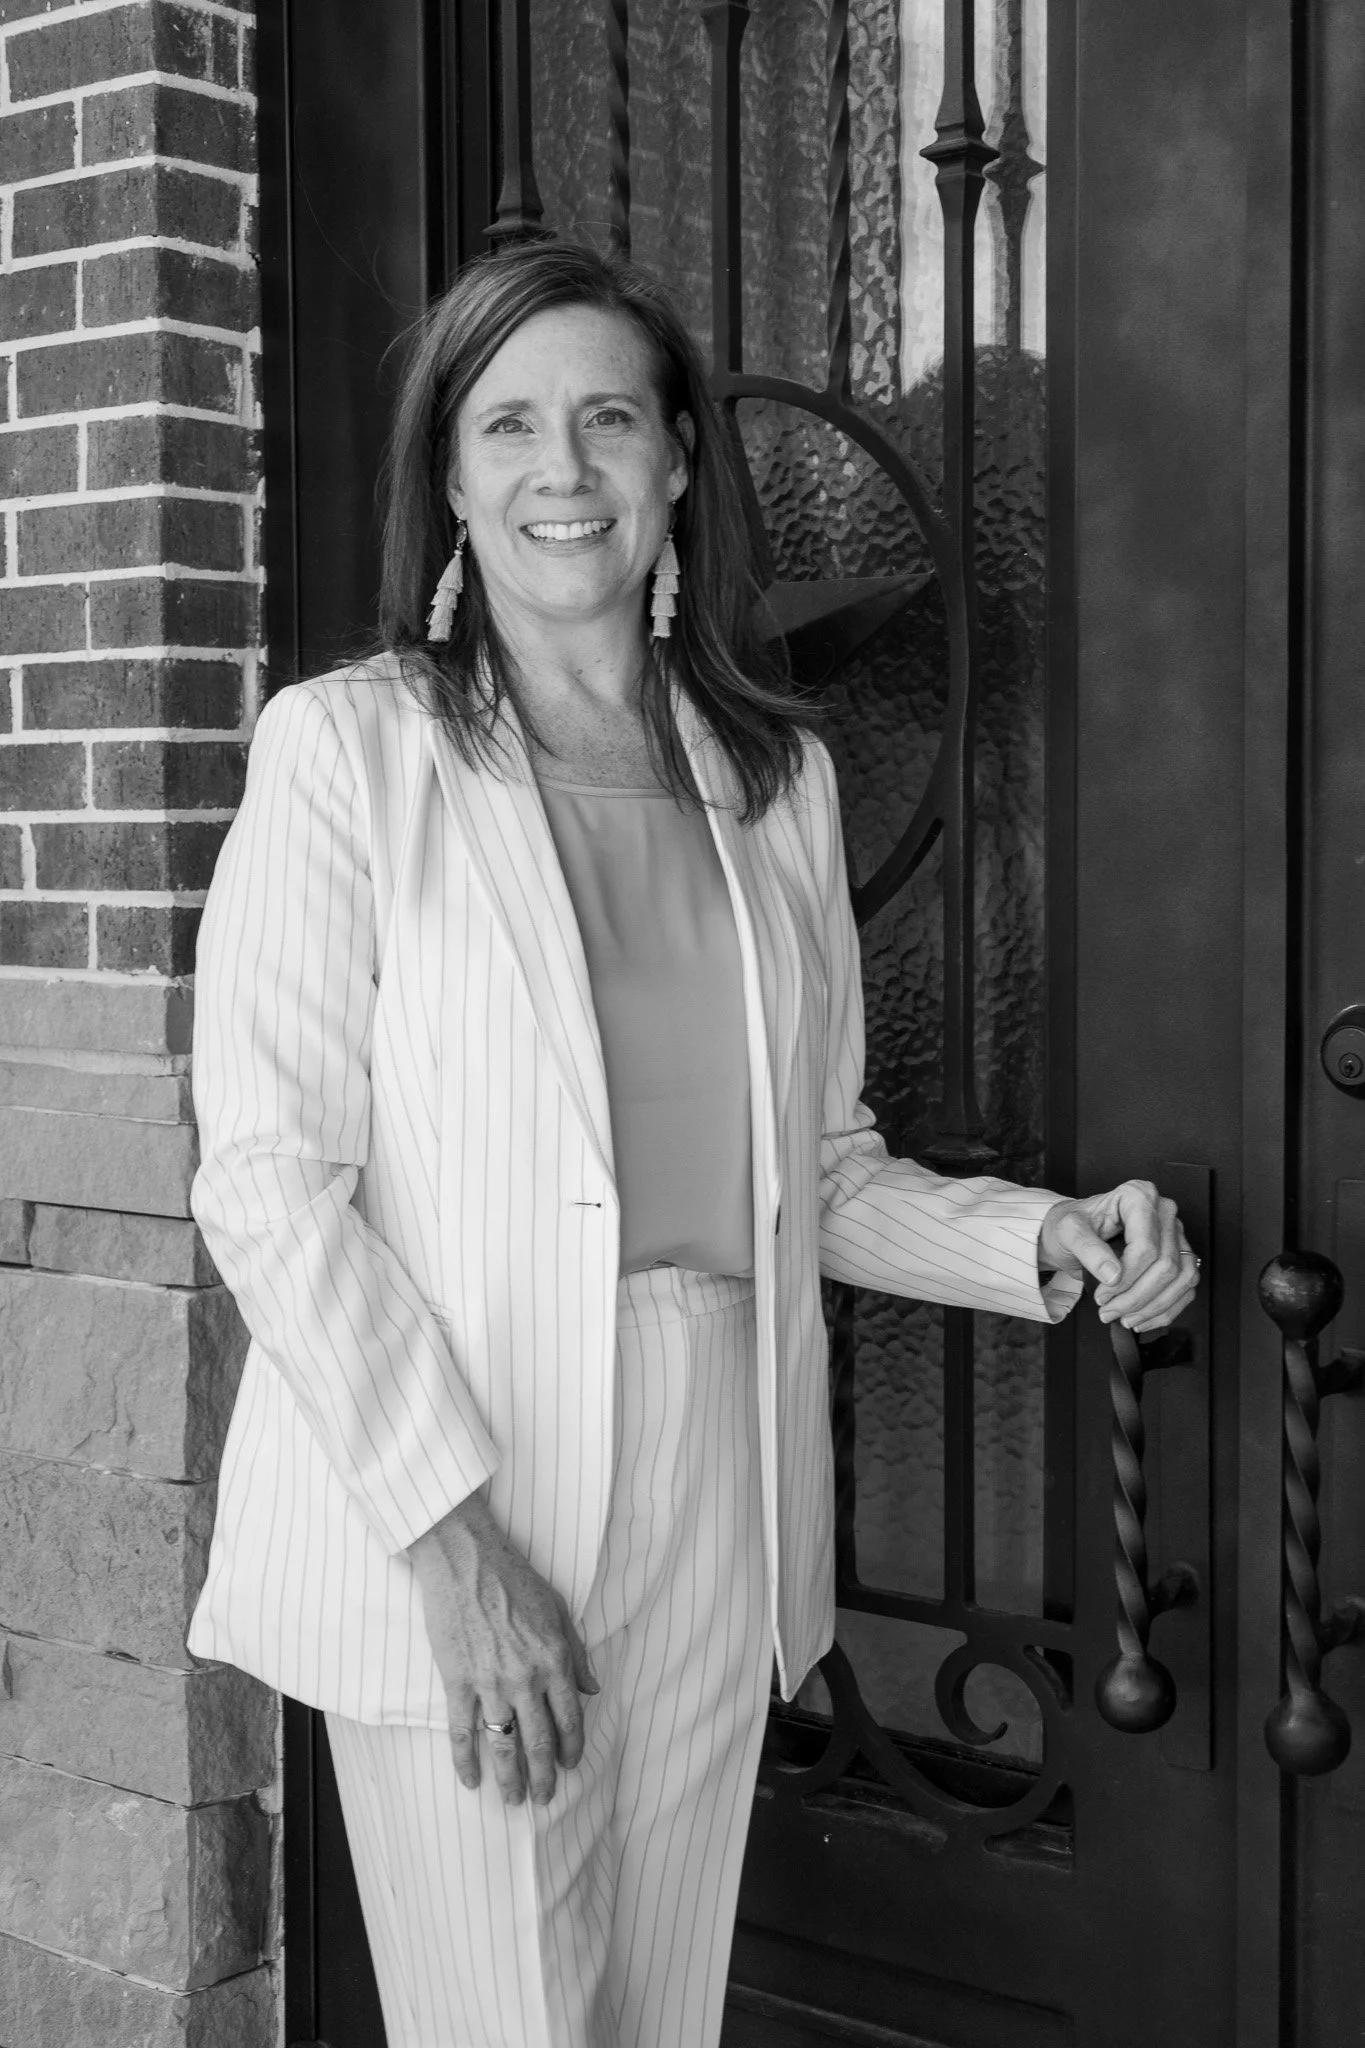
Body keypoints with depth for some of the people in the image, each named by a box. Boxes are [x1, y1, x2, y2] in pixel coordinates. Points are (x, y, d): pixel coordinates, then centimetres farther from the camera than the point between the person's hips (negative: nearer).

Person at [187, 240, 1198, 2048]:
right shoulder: (348, 750, -4)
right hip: (441, 1508, -4)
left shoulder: (776, 774, 11)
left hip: (716, 1504, 5)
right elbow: (268, 1178, -10)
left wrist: (1048, 1242, -2)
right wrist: (453, 1541, -17)